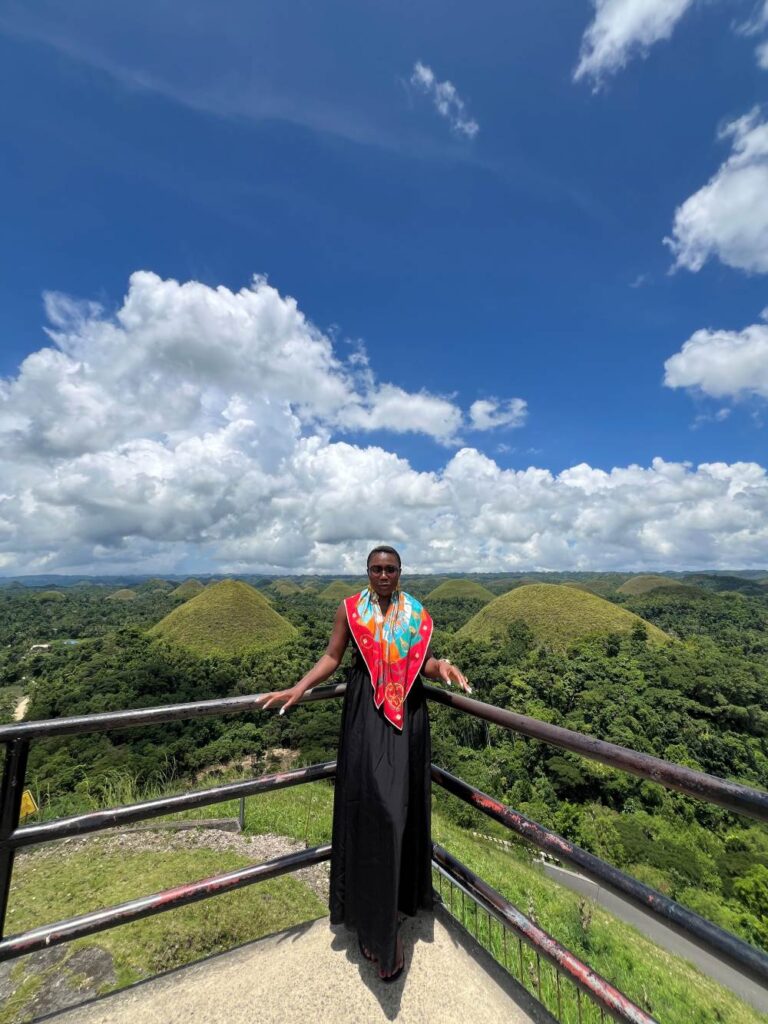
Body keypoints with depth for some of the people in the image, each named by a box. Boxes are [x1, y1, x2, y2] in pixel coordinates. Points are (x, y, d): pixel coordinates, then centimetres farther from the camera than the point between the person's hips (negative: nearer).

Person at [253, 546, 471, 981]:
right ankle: (380, 923, 13)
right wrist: (297, 689, -10)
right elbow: (331, 658, 1)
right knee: (372, 804, -3)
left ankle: (400, 898, 33)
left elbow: (424, 662, 7)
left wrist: (443, 667, -15)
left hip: (408, 712, 3)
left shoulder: (417, 613, 5)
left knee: (405, 803, 10)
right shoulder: (350, 609, 0)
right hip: (366, 713, -2)